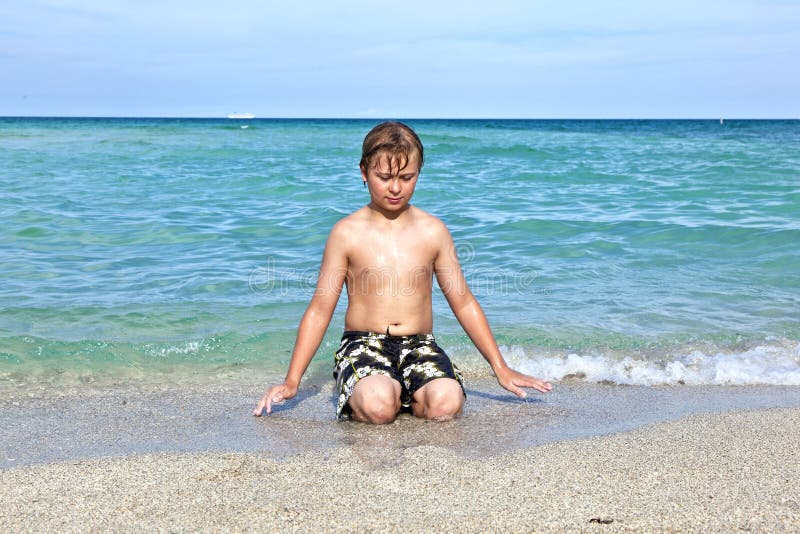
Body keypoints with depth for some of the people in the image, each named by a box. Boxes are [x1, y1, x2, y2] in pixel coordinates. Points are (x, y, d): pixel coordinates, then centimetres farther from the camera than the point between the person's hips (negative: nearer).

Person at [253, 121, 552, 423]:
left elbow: (464, 303, 13)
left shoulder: (433, 231, 7)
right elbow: (319, 310, 4)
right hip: (363, 345, -2)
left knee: (447, 403, -31)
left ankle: (406, 394, 4)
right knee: (378, 407, -35)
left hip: (419, 346, 2)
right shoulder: (347, 233, 1)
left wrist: (501, 369, 12)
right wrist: (291, 381, -1)